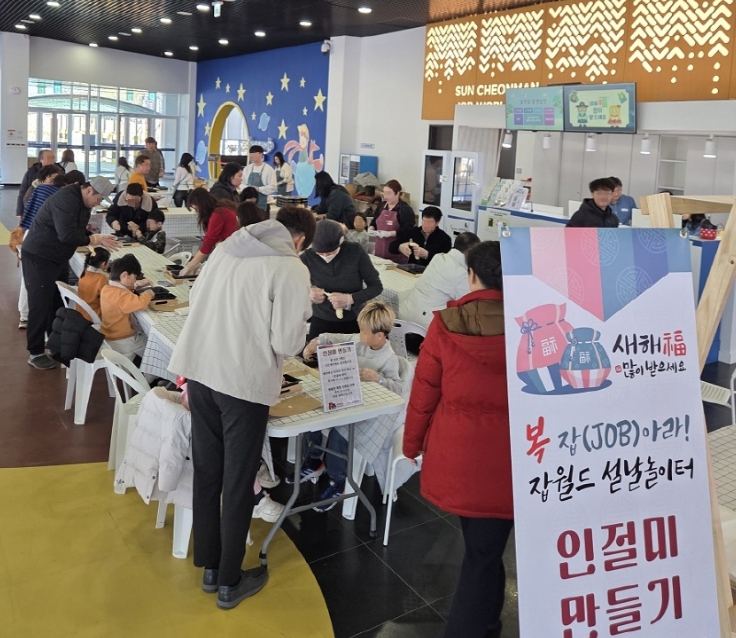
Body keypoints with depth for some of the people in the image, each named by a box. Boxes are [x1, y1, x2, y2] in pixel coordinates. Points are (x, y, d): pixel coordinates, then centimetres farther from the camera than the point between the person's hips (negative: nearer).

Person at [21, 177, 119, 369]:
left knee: (59, 303, 14)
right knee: (41, 305, -3)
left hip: (58, 258, 10)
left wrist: (98, 239, -6)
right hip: (39, 258, -9)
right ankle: (35, 353, 6)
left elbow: (79, 231, 11)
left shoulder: (82, 202, 6)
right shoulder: (66, 200, -25)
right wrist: (93, 240, -21)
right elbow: (67, 235, -33)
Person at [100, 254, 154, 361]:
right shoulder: (121, 296, -31)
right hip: (120, 342, -9)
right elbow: (141, 302, -47)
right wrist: (148, 293, -25)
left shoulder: (106, 289, -2)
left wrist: (136, 285, 6)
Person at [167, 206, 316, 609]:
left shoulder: (227, 248, 7)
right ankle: (229, 582, 24)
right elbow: (287, 342, -14)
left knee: (206, 473, 17)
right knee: (238, 483, 9)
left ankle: (209, 567, 33)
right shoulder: (292, 269, -11)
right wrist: (298, 336, 7)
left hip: (200, 370, 6)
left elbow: (195, 301, 14)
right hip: (245, 382, -6)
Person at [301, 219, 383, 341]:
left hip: (353, 321, 0)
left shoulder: (356, 252, -16)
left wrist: (350, 299, -26)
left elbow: (377, 286, -10)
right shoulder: (308, 257, -13)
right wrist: (308, 293, -25)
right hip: (321, 321, 1)